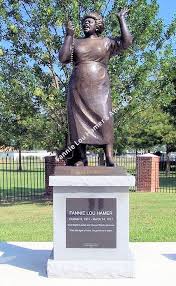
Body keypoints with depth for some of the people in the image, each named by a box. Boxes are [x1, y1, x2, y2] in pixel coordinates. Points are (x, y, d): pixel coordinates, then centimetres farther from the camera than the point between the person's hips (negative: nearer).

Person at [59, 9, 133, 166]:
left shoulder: (106, 42, 11)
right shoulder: (75, 42, 15)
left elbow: (126, 42, -4)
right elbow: (63, 58, 0)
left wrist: (121, 19, 2)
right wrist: (69, 35, 0)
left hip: (99, 88, -2)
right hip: (78, 89, 2)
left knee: (104, 120, -14)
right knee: (79, 121, 1)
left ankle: (110, 159, -15)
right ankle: (81, 157, 10)